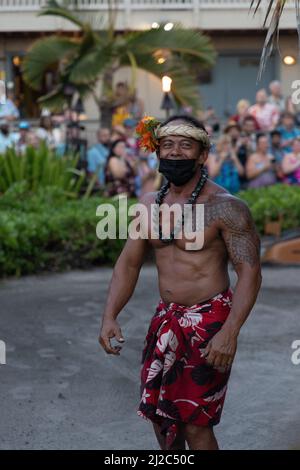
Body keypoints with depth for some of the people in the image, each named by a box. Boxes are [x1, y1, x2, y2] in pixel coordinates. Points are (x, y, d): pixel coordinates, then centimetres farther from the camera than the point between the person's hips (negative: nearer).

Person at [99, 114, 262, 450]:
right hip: (166, 319, 7)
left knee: (195, 424, -4)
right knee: (159, 412, 17)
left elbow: (249, 272, -19)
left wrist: (230, 332, -29)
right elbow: (129, 262, 10)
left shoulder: (224, 207, -15)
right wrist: (109, 317, -3)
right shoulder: (150, 204, 5)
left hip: (209, 322, -7)